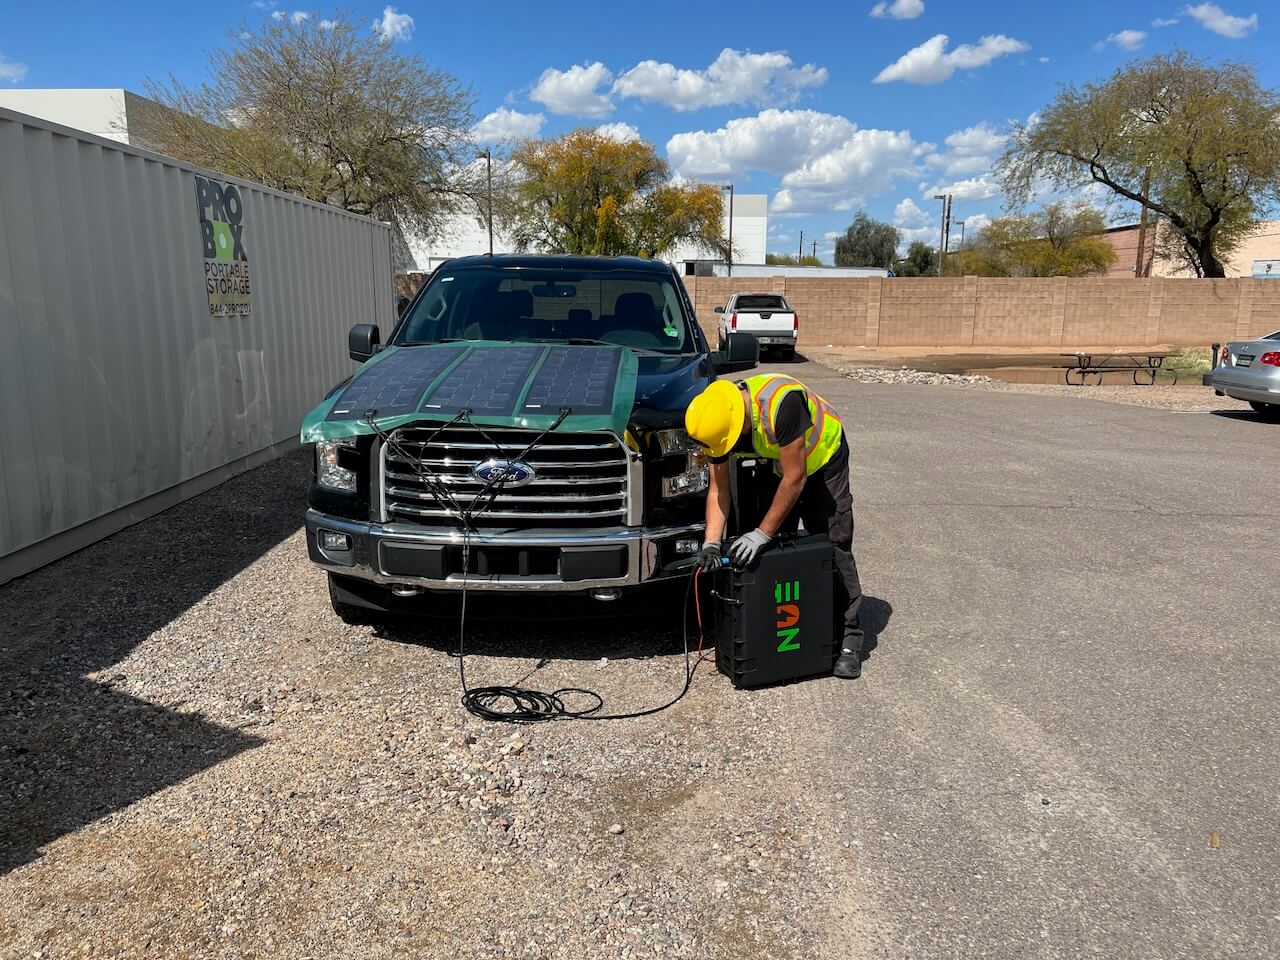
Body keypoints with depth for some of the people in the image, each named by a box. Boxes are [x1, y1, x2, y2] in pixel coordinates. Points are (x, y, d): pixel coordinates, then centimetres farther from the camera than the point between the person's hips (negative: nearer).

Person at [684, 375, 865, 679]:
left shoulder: (781, 403, -41)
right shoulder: (718, 420, -22)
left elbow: (795, 478, -35)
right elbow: (718, 489, -14)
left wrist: (761, 534, -32)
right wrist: (711, 543, -25)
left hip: (822, 458, -5)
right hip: (773, 467, 5)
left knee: (834, 549, -8)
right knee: (771, 551, 2)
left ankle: (849, 640, -1)